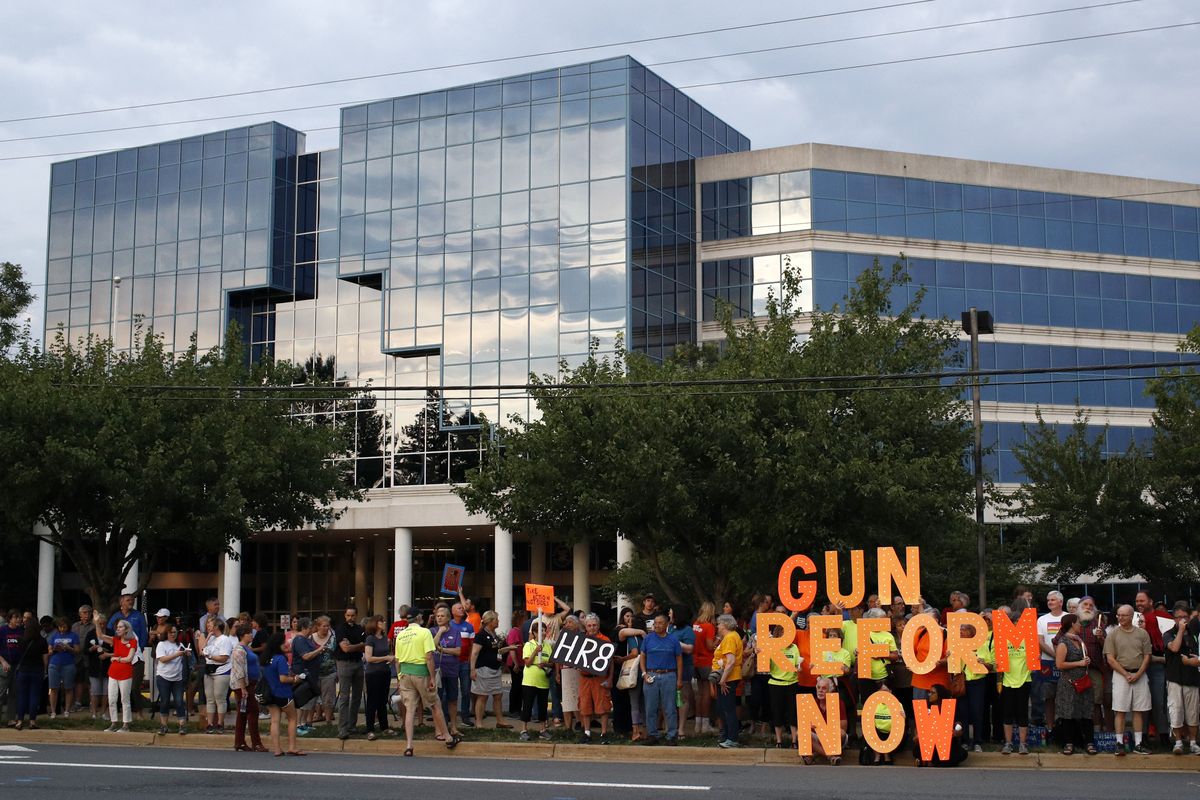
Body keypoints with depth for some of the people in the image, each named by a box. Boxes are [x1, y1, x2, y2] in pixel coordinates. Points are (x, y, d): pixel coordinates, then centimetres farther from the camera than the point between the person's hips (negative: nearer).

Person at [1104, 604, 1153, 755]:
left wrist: (1138, 674, -9)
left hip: (1140, 675, 2)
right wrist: (1126, 674, -10)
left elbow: (1147, 656, 4)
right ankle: (1120, 743, -1)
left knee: (1139, 711, 4)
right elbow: (1110, 659, -3)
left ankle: (1138, 744, 9)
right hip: (1120, 674, -2)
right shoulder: (1113, 634, 2)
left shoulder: (1142, 633, 6)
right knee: (1120, 710, -4)